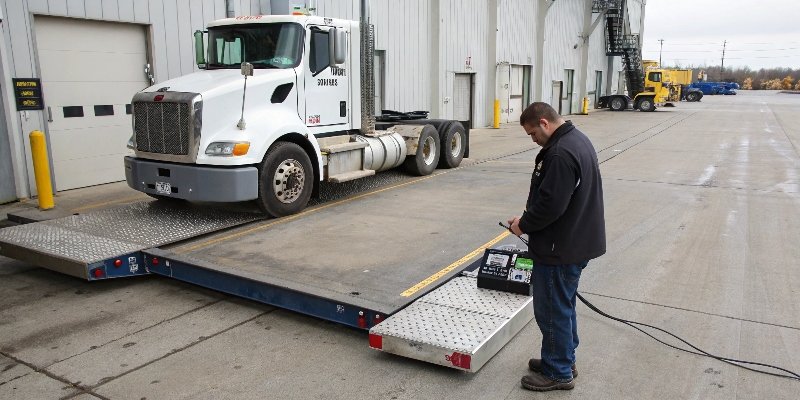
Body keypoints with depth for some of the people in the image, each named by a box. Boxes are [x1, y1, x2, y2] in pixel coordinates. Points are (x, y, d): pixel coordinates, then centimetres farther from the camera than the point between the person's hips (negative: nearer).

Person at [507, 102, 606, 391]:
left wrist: (525, 224, -10)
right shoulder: (577, 139, 11)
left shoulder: (560, 153, -25)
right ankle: (563, 360, 35)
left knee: (552, 310, 3)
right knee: (563, 305, 21)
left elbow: (551, 204, -27)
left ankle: (558, 372, 17)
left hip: (561, 247, -11)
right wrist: (529, 219, 12)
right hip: (576, 241, 11)